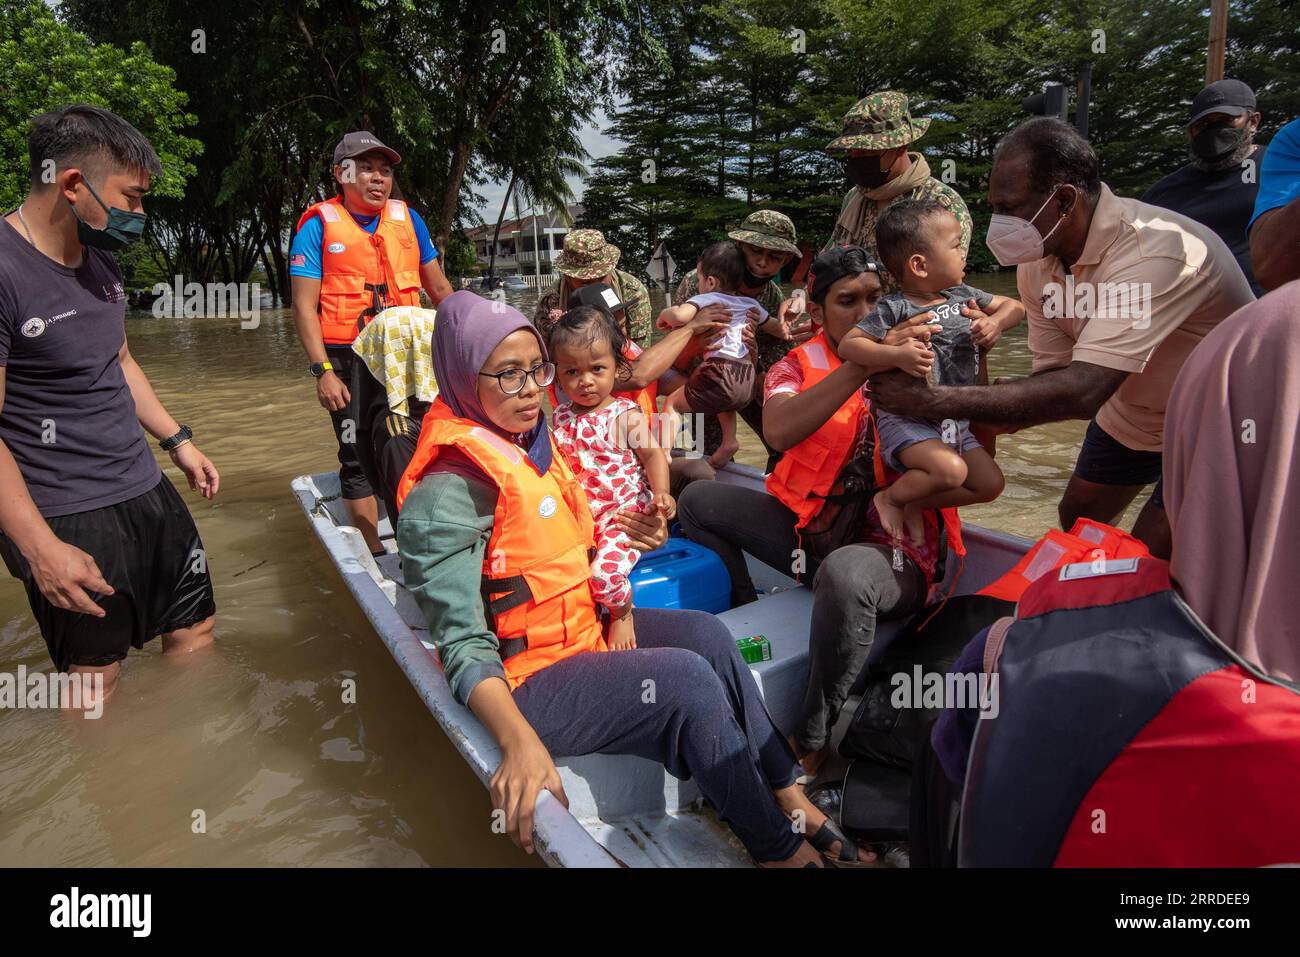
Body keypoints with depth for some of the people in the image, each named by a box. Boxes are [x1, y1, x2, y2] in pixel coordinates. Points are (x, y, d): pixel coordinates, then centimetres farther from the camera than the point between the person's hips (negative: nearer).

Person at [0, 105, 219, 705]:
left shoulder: (99, 259, 8)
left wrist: (177, 440, 17)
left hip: (145, 491, 8)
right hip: (67, 520, -8)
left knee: (195, 628, 15)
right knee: (96, 683, 5)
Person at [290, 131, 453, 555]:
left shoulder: (407, 218, 8)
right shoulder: (319, 224, -4)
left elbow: (439, 287, 16)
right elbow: (304, 305, -7)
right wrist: (323, 371, -14)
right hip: (349, 361, -3)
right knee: (359, 457, 1)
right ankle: (374, 553, 13)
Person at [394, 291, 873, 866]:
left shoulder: (531, 441, 7)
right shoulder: (451, 489, -20)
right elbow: (463, 645, -24)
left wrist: (632, 535, -2)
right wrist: (519, 741, -38)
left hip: (580, 628, 8)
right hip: (523, 679, -8)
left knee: (705, 633, -7)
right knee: (685, 678, -20)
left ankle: (789, 797, 2)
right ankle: (778, 849, -2)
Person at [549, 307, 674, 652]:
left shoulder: (626, 415, -5)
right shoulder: (559, 419, 9)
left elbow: (653, 455, -5)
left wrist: (661, 493, -21)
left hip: (625, 513, -5)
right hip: (578, 517, 5)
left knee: (605, 570, -27)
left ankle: (623, 612, 7)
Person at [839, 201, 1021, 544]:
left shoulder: (963, 295, 5)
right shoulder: (894, 309, -15)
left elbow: (1014, 306, 16)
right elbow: (847, 345, -20)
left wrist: (994, 323, -7)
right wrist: (898, 355, -35)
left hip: (955, 421, 7)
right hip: (907, 421, -7)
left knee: (991, 483, 2)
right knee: (951, 469, -30)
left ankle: (915, 506, 15)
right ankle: (890, 498, -3)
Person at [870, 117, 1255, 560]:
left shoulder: (1155, 252, -37)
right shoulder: (1037, 261, -14)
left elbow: (1080, 392, -44)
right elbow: (1056, 375, -10)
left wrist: (928, 398, -44)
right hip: (1132, 414, 7)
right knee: (1076, 523, 17)